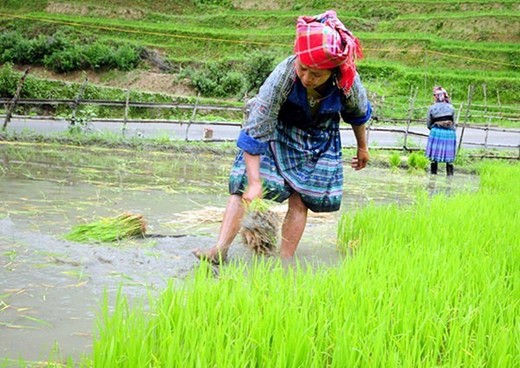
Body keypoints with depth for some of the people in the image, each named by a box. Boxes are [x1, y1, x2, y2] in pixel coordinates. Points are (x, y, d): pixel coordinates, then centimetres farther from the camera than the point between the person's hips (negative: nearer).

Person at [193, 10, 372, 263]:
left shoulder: (348, 81, -28)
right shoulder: (283, 75, -37)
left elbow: (358, 115, -2)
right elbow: (255, 131, -33)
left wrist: (362, 148, 14)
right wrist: (254, 182, -35)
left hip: (319, 142, 2)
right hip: (277, 131, -2)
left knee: (300, 200, -3)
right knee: (244, 186, -15)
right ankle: (220, 251, -16)